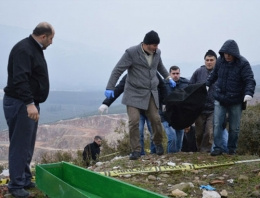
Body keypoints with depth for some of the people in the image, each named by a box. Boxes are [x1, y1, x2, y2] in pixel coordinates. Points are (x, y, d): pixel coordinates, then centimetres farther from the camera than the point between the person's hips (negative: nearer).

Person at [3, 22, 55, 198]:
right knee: (19, 145, -5)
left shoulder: (35, 49, 15)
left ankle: (26, 180, 23)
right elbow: (20, 79, -27)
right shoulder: (24, 50, -17)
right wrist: (29, 103, -33)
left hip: (30, 104, 10)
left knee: (28, 146, 14)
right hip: (20, 104, -10)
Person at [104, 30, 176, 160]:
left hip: (151, 93, 4)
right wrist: (110, 88, -16)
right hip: (134, 93, -4)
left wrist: (168, 78, 25)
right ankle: (136, 150, 0)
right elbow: (118, 70, -11)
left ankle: (158, 144, 27)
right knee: (134, 121, -12)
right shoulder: (131, 52, -12)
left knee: (156, 119, 2)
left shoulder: (157, 52, 5)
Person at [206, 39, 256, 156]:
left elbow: (250, 80, -20)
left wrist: (249, 93, -35)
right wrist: (207, 84, 17)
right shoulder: (220, 61, -1)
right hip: (220, 99, 3)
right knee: (217, 125, -3)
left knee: (234, 128, 8)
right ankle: (218, 148, 5)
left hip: (236, 101, -3)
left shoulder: (243, 63, -14)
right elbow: (214, 74, 18)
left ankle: (232, 149, 23)